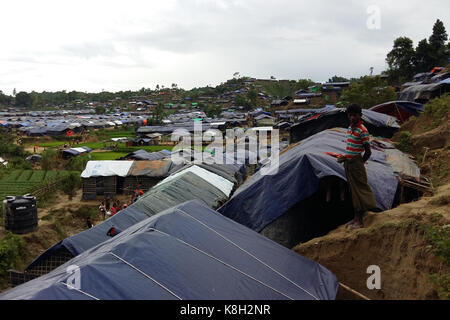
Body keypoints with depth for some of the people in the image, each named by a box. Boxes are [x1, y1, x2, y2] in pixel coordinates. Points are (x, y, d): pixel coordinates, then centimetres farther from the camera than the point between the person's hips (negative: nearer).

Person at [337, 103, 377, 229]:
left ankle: (360, 220, 2)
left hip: (356, 163, -8)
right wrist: (345, 157, 10)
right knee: (353, 190, 13)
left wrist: (360, 163, -3)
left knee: (359, 189, -3)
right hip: (348, 163, 8)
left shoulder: (362, 130, -14)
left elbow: (368, 152, -13)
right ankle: (356, 217, 23)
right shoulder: (350, 128, 11)